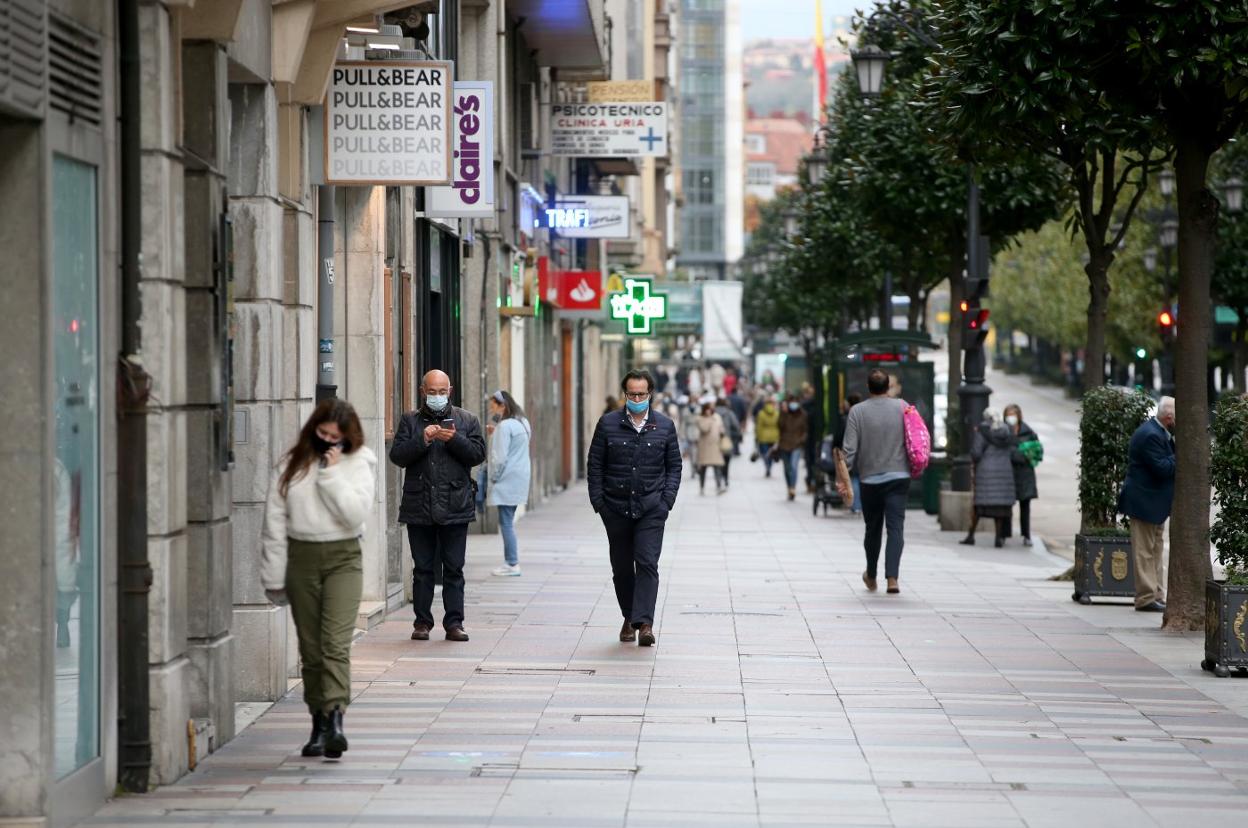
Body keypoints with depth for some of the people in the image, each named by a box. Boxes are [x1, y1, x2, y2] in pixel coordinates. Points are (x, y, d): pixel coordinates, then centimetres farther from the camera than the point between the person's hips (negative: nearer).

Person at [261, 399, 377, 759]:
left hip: (343, 558, -3)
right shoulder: (292, 464, 6)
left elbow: (356, 512, -12)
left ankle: (335, 718, -27)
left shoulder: (358, 464, 1)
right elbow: (275, 520, 6)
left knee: (336, 644, -16)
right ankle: (319, 725, 14)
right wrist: (274, 576, 3)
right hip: (301, 558, 3)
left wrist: (333, 472, -13)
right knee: (310, 649, 6)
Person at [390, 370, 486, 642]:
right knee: (422, 569, 5)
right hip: (419, 509, 0)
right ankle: (422, 622, 10)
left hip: (455, 508, 0)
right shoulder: (410, 421, 8)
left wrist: (455, 440, -14)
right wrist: (422, 440, -16)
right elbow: (397, 456, -1)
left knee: (454, 569, 1)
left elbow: (478, 454, 1)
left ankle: (454, 623, 4)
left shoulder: (466, 420, 9)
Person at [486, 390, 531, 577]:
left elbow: (500, 456, -18)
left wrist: (494, 478, -7)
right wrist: (495, 434, 14)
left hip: (507, 480, -10)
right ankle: (511, 561, 15)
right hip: (520, 478, 10)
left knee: (506, 522, -6)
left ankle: (512, 564, -6)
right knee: (508, 521, 14)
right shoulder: (522, 423, 14)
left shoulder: (505, 426, -16)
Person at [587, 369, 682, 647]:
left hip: (651, 508, -1)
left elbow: (674, 466, 10)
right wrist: (598, 501, -2)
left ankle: (644, 623, -17)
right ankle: (629, 618, 23)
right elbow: (595, 465, 6)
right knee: (621, 567, 8)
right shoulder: (608, 424, 3)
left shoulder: (665, 426, 5)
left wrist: (667, 499, -2)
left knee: (647, 563, -12)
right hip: (616, 507, 1)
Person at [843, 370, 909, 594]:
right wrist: (915, 468, 16)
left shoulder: (858, 411, -5)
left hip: (869, 478, 0)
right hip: (898, 477, 0)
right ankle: (892, 577, -19)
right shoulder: (902, 407, -1)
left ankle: (871, 576, 30)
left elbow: (850, 449, -9)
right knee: (896, 528, -5)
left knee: (873, 528, 15)